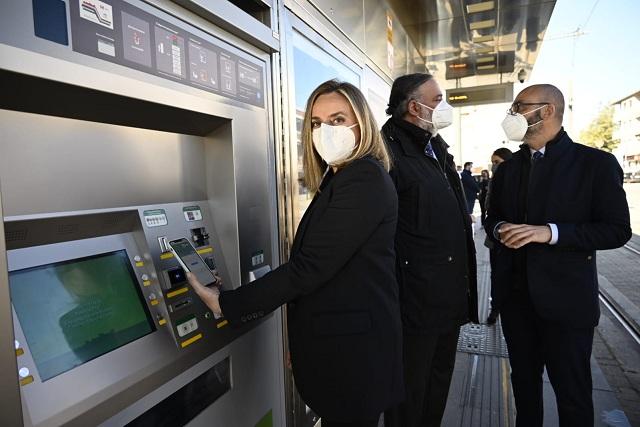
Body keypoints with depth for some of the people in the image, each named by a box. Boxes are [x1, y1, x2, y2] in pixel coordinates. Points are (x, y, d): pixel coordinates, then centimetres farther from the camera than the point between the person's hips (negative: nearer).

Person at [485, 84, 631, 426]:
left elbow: (617, 230, -9)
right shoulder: (507, 169, 10)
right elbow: (492, 218, 16)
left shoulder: (595, 163, -6)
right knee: (523, 379, 18)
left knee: (572, 391, 9)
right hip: (514, 294, 5)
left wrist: (550, 232, -22)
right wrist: (499, 229, -8)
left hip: (566, 298, -4)